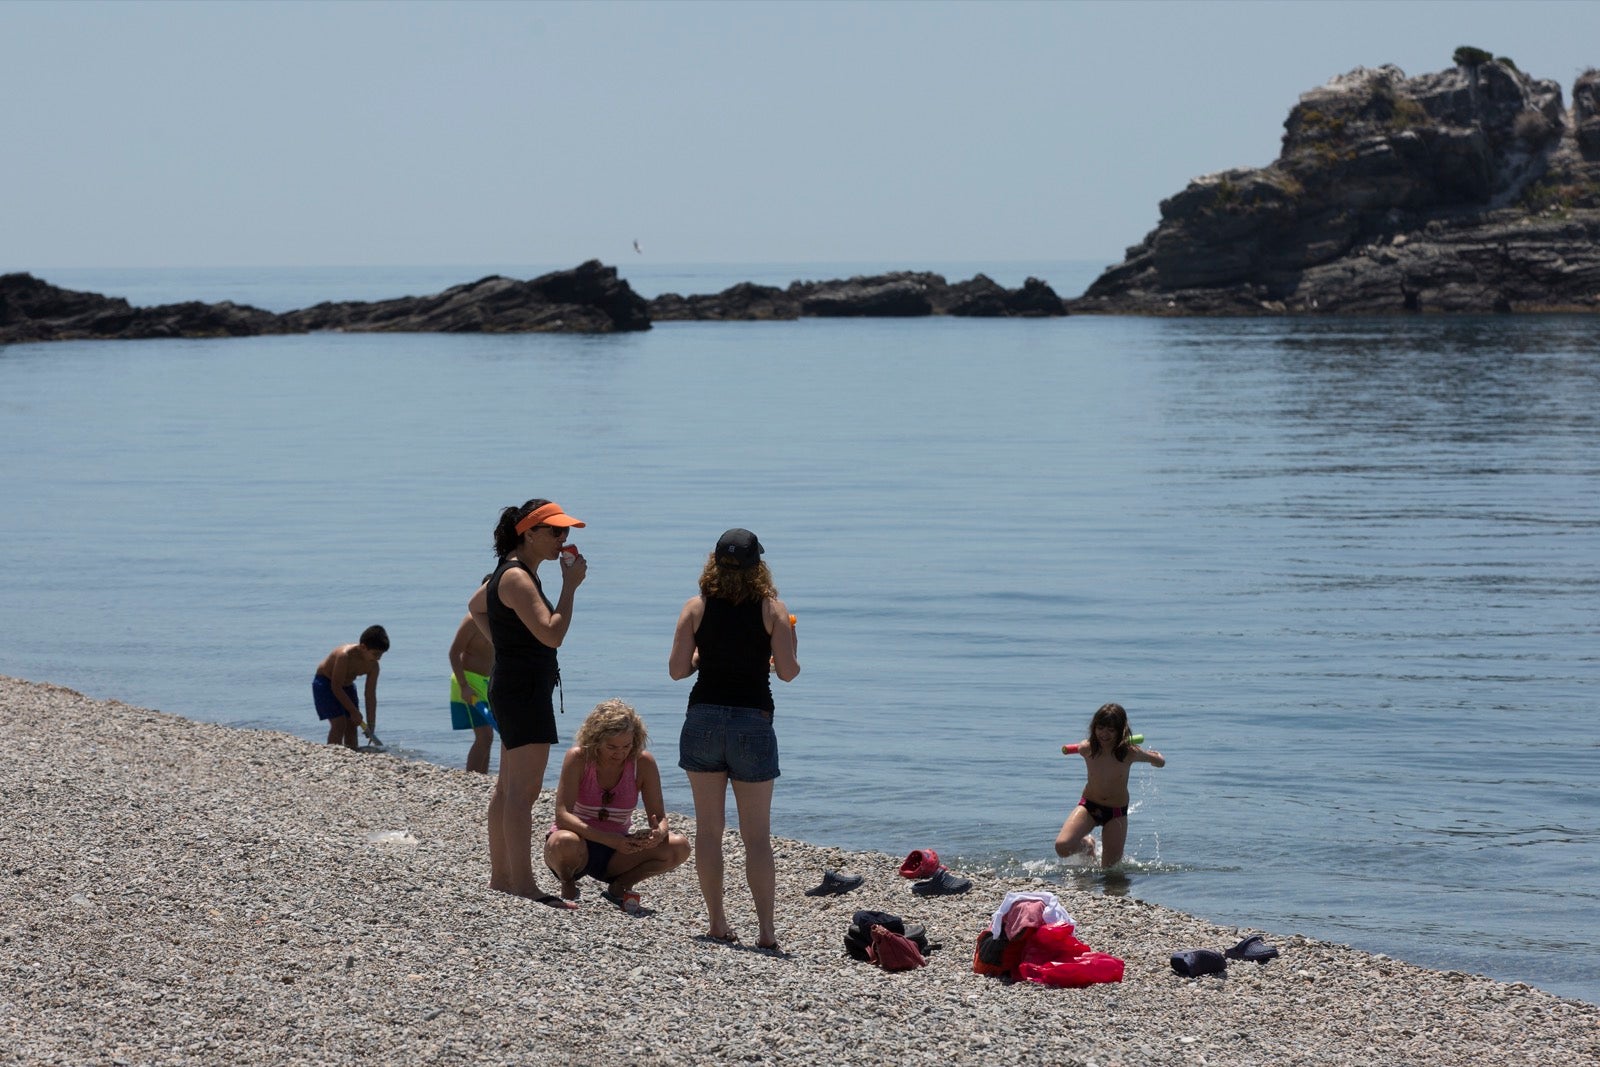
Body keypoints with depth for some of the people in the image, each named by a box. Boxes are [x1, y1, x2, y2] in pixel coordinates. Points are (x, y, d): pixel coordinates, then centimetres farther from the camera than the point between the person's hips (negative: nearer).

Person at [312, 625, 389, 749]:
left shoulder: (373, 665, -15)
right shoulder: (345, 656, -35)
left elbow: (370, 696, -10)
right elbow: (336, 687, -30)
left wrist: (371, 725, -12)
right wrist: (353, 711, -25)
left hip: (346, 685, 7)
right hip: (325, 683, -7)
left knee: (352, 725, 3)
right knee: (339, 723, -18)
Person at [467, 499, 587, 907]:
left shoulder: (514, 572, 14)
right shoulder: (517, 578, -17)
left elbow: (475, 606, 31)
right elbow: (552, 634, -25)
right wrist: (570, 586, -21)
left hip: (513, 686, 11)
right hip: (524, 688, -11)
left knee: (508, 787, 14)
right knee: (523, 791, -11)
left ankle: (501, 876, 21)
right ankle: (524, 886, -12)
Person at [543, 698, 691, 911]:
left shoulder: (643, 763, -9)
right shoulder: (578, 758, -17)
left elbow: (660, 818, -7)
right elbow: (562, 815, -25)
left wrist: (659, 833, -33)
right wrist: (608, 839, -38)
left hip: (617, 852, 3)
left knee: (679, 846, -20)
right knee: (565, 843, -40)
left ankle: (619, 887, 2)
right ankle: (568, 885, -5)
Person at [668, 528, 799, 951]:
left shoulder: (696, 608, -1)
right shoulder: (772, 609, -4)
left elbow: (677, 669, -1)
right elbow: (788, 671, -7)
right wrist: (787, 647, 14)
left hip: (704, 719, 1)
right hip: (753, 722, -1)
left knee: (709, 828, 10)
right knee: (757, 834, 3)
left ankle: (717, 922, 10)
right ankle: (766, 928, -3)